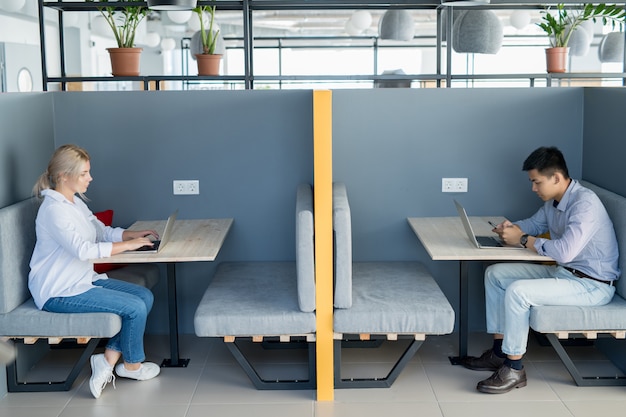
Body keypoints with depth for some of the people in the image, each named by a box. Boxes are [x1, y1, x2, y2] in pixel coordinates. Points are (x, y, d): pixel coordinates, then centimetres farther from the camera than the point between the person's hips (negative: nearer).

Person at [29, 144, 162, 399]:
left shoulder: (75, 202, 10)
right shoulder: (54, 210, -20)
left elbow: (102, 231, 15)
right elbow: (83, 250, -29)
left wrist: (134, 234, -3)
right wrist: (128, 245, -23)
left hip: (83, 279, 10)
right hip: (59, 292, -10)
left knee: (145, 296, -1)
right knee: (135, 308, -16)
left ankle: (108, 360, 1)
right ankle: (132, 366, 9)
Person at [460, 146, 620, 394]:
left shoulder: (585, 203, -24)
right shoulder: (553, 201, 5)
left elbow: (565, 251, -34)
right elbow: (534, 225, 21)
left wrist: (523, 240, -20)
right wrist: (511, 228, -3)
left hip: (592, 285, -10)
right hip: (562, 272, 10)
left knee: (517, 291, -28)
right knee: (495, 274, 7)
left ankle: (514, 370, -14)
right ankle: (499, 352, 11)